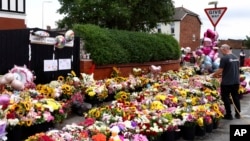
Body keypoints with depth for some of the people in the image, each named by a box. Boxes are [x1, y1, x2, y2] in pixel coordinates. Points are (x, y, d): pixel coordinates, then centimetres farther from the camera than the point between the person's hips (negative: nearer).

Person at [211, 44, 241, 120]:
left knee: (226, 98, 5)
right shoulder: (236, 57, 8)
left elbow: (220, 70, -17)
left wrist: (213, 74, 2)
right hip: (236, 81, 7)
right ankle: (238, 114, 23)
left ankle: (229, 115, 10)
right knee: (236, 97, 16)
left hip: (226, 82, -7)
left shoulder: (224, 58, -15)